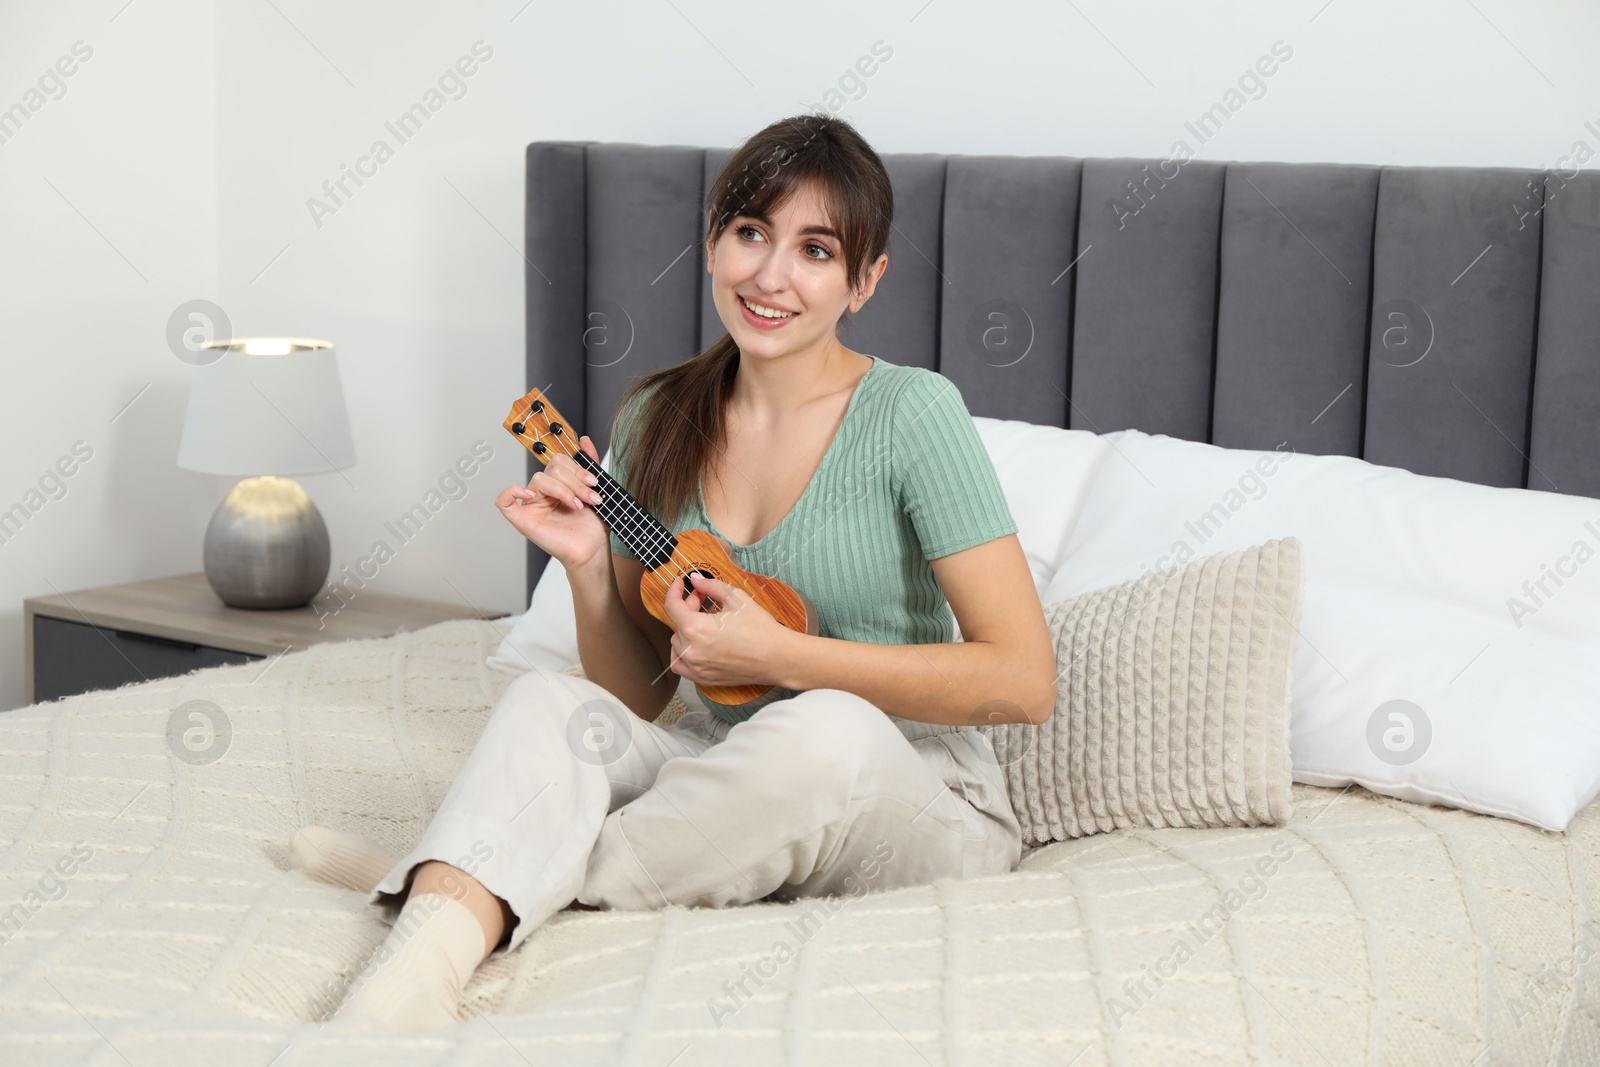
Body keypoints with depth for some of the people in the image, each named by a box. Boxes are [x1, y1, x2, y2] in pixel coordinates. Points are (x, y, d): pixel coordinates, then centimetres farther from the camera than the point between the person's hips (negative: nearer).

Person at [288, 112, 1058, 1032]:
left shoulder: (910, 414, -10)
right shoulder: (659, 421, 5)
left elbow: (1023, 680, -16)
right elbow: (636, 697, 11)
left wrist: (773, 653, -18)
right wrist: (588, 568, -9)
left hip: (915, 795, -4)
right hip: (726, 776, 4)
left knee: (829, 730, -36)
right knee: (549, 704, -23)